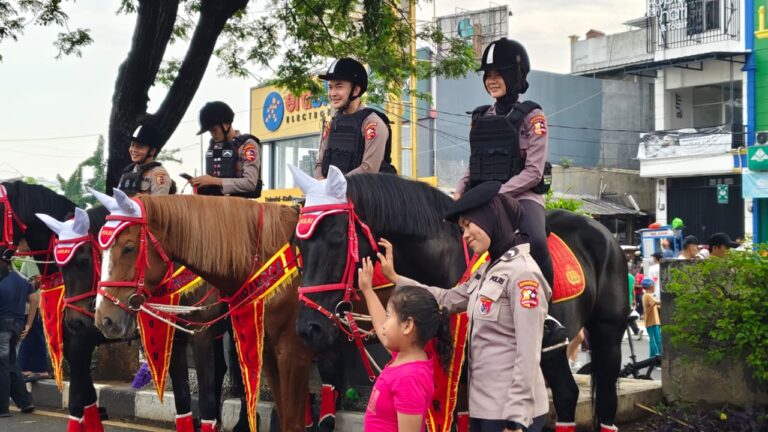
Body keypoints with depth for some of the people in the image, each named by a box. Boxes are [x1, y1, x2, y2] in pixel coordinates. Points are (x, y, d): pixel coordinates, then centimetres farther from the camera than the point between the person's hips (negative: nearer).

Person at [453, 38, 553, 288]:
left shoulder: (531, 116, -1)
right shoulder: (481, 117, 15)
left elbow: (533, 172, -9)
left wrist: (498, 194, -17)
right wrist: (459, 193, 1)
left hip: (522, 196, -6)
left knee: (536, 242, -33)